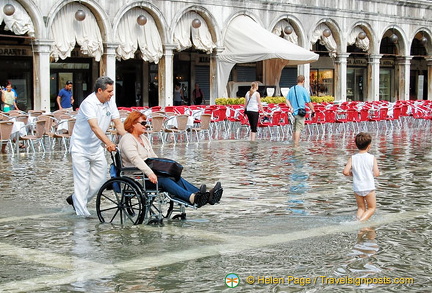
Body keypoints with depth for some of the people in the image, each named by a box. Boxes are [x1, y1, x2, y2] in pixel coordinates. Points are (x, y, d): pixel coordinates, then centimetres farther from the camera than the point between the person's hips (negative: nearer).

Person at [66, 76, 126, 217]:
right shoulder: (88, 103, -23)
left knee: (100, 179, 7)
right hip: (81, 148, -7)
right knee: (82, 181, -7)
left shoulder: (110, 102, 0)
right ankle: (82, 213, -2)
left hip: (97, 148, 7)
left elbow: (118, 123, 0)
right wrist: (108, 143, -48)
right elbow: (94, 127, -35)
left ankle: (76, 199, 25)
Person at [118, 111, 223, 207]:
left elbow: (153, 156, 23)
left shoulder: (144, 138, 23)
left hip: (150, 171, 8)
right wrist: (150, 173, -34)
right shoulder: (127, 139, -7)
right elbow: (135, 159, -23)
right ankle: (192, 198, -55)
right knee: (164, 180, -33)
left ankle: (206, 196, -35)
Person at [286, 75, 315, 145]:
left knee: (294, 129, 16)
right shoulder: (303, 90, -8)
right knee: (299, 128, -5)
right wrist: (313, 110, 6)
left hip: (293, 112, 6)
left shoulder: (291, 89, 10)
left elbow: (287, 100, 6)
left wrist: (291, 107, -3)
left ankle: (293, 143, 21)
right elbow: (309, 102, -4)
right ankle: (296, 145, -8)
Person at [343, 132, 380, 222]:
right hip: (369, 187, -2)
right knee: (372, 208, 12)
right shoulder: (372, 158, -6)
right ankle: (361, 221, -9)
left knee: (361, 208, 21)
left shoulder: (352, 158, -3)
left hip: (357, 188, 3)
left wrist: (353, 173, 8)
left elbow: (345, 172, -11)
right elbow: (376, 174, -9)